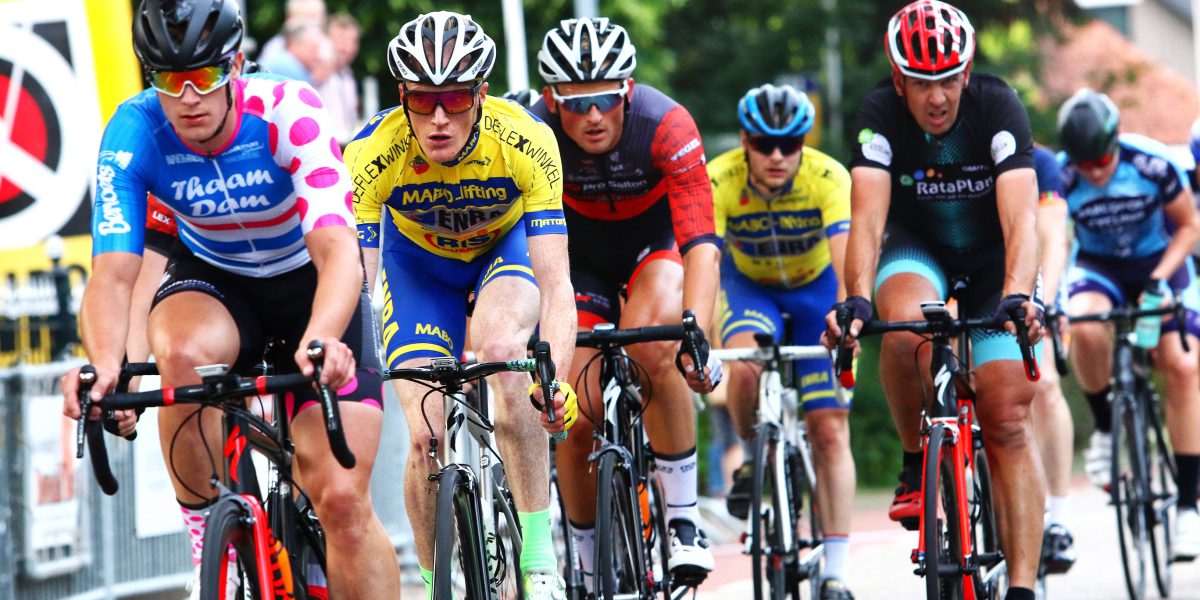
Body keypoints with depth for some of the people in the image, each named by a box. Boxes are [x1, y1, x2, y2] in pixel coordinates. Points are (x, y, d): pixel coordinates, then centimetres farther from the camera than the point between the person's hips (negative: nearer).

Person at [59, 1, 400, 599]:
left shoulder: (288, 112, -30)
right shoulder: (134, 132, -24)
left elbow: (336, 250, -40)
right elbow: (112, 274, -30)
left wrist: (322, 339, -61)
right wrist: (104, 361, -52)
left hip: (311, 285, -1)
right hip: (212, 280, 1)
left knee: (342, 500, -13)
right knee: (183, 353, -36)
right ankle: (209, 543, -15)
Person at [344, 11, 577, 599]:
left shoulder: (524, 140, -34)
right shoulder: (373, 153, -33)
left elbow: (555, 281, -37)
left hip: (507, 245, -1)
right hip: (418, 260, 1)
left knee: (501, 348, -34)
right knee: (428, 439, -14)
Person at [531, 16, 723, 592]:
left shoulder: (666, 125, -33)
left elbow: (701, 243, -38)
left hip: (657, 245, -2)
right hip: (582, 258, 2)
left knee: (652, 344, -35)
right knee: (575, 415, -12)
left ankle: (684, 520, -21)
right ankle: (592, 575, 10)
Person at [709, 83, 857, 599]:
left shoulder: (829, 178, -30)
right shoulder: (717, 181, -29)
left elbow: (845, 262, -39)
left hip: (815, 287, 0)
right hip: (749, 285, 0)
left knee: (829, 431, -7)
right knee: (744, 366, -33)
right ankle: (753, 461, -2)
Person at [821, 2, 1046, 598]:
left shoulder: (997, 105, -25)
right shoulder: (881, 112, -22)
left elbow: (1020, 218, -35)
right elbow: (867, 219, -31)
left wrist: (1017, 294, -53)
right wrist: (857, 300, -49)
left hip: (992, 258, 0)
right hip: (916, 249, 0)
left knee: (1008, 420, -12)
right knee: (905, 328, -36)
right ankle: (916, 460, -10)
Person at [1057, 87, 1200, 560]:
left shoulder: (1153, 163, -26)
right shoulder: (1058, 177, -24)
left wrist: (1160, 278, -24)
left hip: (1160, 261, 0)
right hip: (1098, 266, 0)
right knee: (1086, 329, -34)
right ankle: (1105, 425, -6)